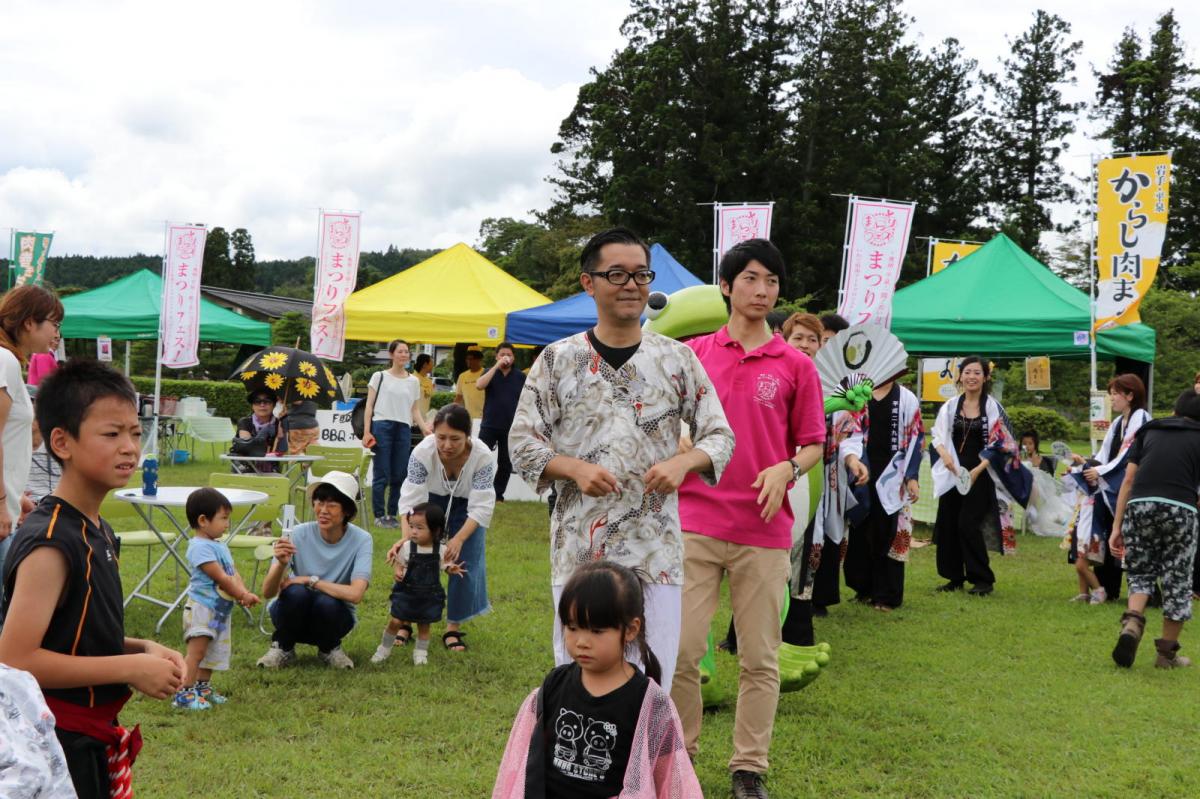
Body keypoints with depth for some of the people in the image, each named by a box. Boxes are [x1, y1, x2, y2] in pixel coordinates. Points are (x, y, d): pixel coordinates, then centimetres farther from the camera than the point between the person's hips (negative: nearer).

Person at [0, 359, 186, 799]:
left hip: (93, 741, 9)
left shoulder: (96, 530, 7)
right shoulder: (50, 543, -21)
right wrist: (130, 668, -21)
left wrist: (142, 649, 0)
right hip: (57, 747, -9)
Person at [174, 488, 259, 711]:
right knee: (196, 650, -13)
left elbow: (233, 573, 8)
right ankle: (184, 694, -12)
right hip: (202, 607, -10)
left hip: (220, 610, 10)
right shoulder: (201, 547, -19)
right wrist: (243, 596, -11)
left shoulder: (220, 545, 13)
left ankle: (203, 687, 30)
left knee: (212, 652, 18)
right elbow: (221, 578, -19)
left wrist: (244, 593, -9)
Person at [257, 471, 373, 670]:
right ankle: (282, 648, -3)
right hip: (294, 613, 0)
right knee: (296, 592, -32)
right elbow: (267, 592, -21)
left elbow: (355, 594, -30)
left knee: (326, 602, -33)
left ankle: (329, 648, 0)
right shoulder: (299, 534, -18)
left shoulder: (361, 540, -19)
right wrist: (281, 564, -41)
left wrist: (310, 580, -25)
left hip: (334, 615, 0)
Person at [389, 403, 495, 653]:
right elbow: (410, 499, -31)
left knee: (464, 565, -5)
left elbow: (481, 508, -31)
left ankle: (453, 628, 9)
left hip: (466, 507, 0)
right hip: (432, 502, 0)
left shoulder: (483, 457, -33)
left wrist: (459, 540, -44)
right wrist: (405, 538, -45)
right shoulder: (423, 452, -33)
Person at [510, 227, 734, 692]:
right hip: (579, 549, 0)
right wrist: (576, 468, -13)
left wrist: (683, 462, -12)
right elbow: (522, 443, 4)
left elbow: (720, 435, 9)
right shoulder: (558, 360, 4)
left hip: (656, 549, 1)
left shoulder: (677, 359, 6)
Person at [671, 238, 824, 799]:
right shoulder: (693, 354, 7)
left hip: (764, 530, 0)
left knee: (760, 657, 5)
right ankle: (680, 752, 19)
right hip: (695, 521, 0)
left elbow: (814, 443, 8)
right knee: (681, 648, 0)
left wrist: (788, 468, -10)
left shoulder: (795, 365, 4)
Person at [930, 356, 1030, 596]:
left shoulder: (993, 407, -2)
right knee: (947, 524, 2)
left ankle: (983, 580, 1)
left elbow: (999, 445, -5)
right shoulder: (950, 407, 7)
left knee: (968, 525, -11)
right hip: (953, 473, 4)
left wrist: (977, 470, -15)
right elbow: (938, 436, 5)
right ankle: (955, 577, 15)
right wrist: (944, 454, -17)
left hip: (980, 474, -4)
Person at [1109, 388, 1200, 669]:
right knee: (1177, 581, 11)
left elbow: (1128, 479, 14)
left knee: (1141, 574, 17)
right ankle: (1167, 653, 18)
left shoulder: (1149, 431, 21)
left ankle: (1132, 623, -10)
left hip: (1140, 506, 2)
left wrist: (1117, 526, 14)